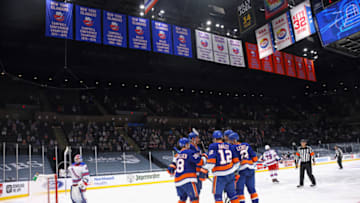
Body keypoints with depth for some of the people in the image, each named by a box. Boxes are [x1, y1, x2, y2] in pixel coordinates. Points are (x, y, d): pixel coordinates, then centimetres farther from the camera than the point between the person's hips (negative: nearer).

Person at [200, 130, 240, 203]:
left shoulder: (213, 146, -7)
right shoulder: (229, 146, 9)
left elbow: (211, 160, -19)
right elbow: (236, 160, 12)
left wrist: (204, 170, -18)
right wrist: (235, 170, 23)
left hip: (220, 175, -5)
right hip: (231, 174, 6)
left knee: (217, 194, 4)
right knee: (232, 193, 17)